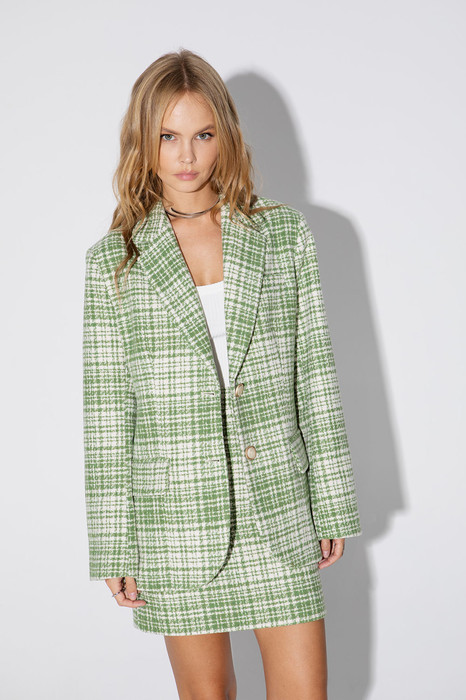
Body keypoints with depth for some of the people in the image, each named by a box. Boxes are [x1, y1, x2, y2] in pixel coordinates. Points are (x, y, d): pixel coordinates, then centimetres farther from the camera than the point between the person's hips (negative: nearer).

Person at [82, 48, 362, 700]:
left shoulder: (284, 232, 1)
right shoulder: (113, 260, -2)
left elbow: (316, 375, 4)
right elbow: (106, 412, 0)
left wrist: (334, 504, 5)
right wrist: (115, 548, 0)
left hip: (278, 505, 1)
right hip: (175, 508, -1)